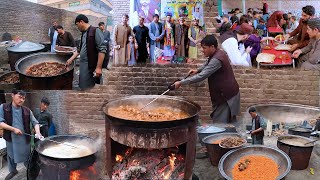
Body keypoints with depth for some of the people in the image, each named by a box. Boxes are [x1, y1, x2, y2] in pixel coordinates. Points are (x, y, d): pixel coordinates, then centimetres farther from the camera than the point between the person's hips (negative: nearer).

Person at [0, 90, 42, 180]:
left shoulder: (27, 111, -2)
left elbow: (35, 122, -4)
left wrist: (38, 133, -22)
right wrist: (13, 129, -20)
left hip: (25, 138, 0)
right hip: (11, 138, 0)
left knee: (27, 156, 11)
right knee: (11, 156, 20)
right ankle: (13, 171, 43)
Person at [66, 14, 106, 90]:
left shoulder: (95, 31, -12)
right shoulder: (83, 33, 15)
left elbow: (102, 50, -18)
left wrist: (98, 67, -22)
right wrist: (71, 59, 26)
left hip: (91, 67, -8)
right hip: (83, 65, 8)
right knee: (83, 87, 12)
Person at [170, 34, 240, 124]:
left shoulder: (216, 60, -27)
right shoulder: (217, 54, 6)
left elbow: (201, 76, -30)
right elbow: (207, 64, 27)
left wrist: (181, 83, -27)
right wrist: (198, 70, 7)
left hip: (226, 96, -10)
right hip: (228, 93, 10)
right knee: (230, 122, 20)